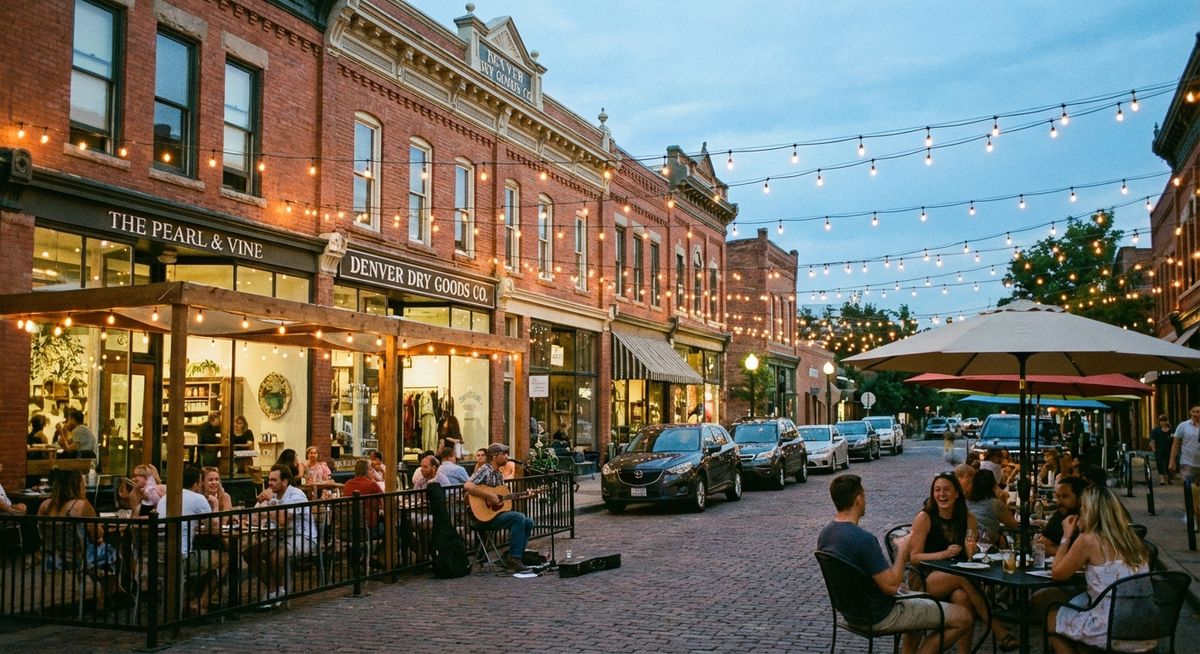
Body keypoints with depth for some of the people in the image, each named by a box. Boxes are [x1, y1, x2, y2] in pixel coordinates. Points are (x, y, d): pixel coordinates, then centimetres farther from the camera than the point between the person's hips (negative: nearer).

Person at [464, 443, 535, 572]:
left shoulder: (499, 474, 15)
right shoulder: (484, 470, -13)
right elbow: (467, 486, -31)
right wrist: (490, 496, -28)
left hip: (497, 512, 9)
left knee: (528, 522, 3)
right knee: (519, 517, -23)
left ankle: (512, 557, 3)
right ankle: (514, 557, -16)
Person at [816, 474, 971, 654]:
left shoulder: (824, 534, -3)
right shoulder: (863, 539, -30)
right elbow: (891, 586, -27)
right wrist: (902, 552, -12)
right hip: (880, 616, -9)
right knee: (962, 618, -3)